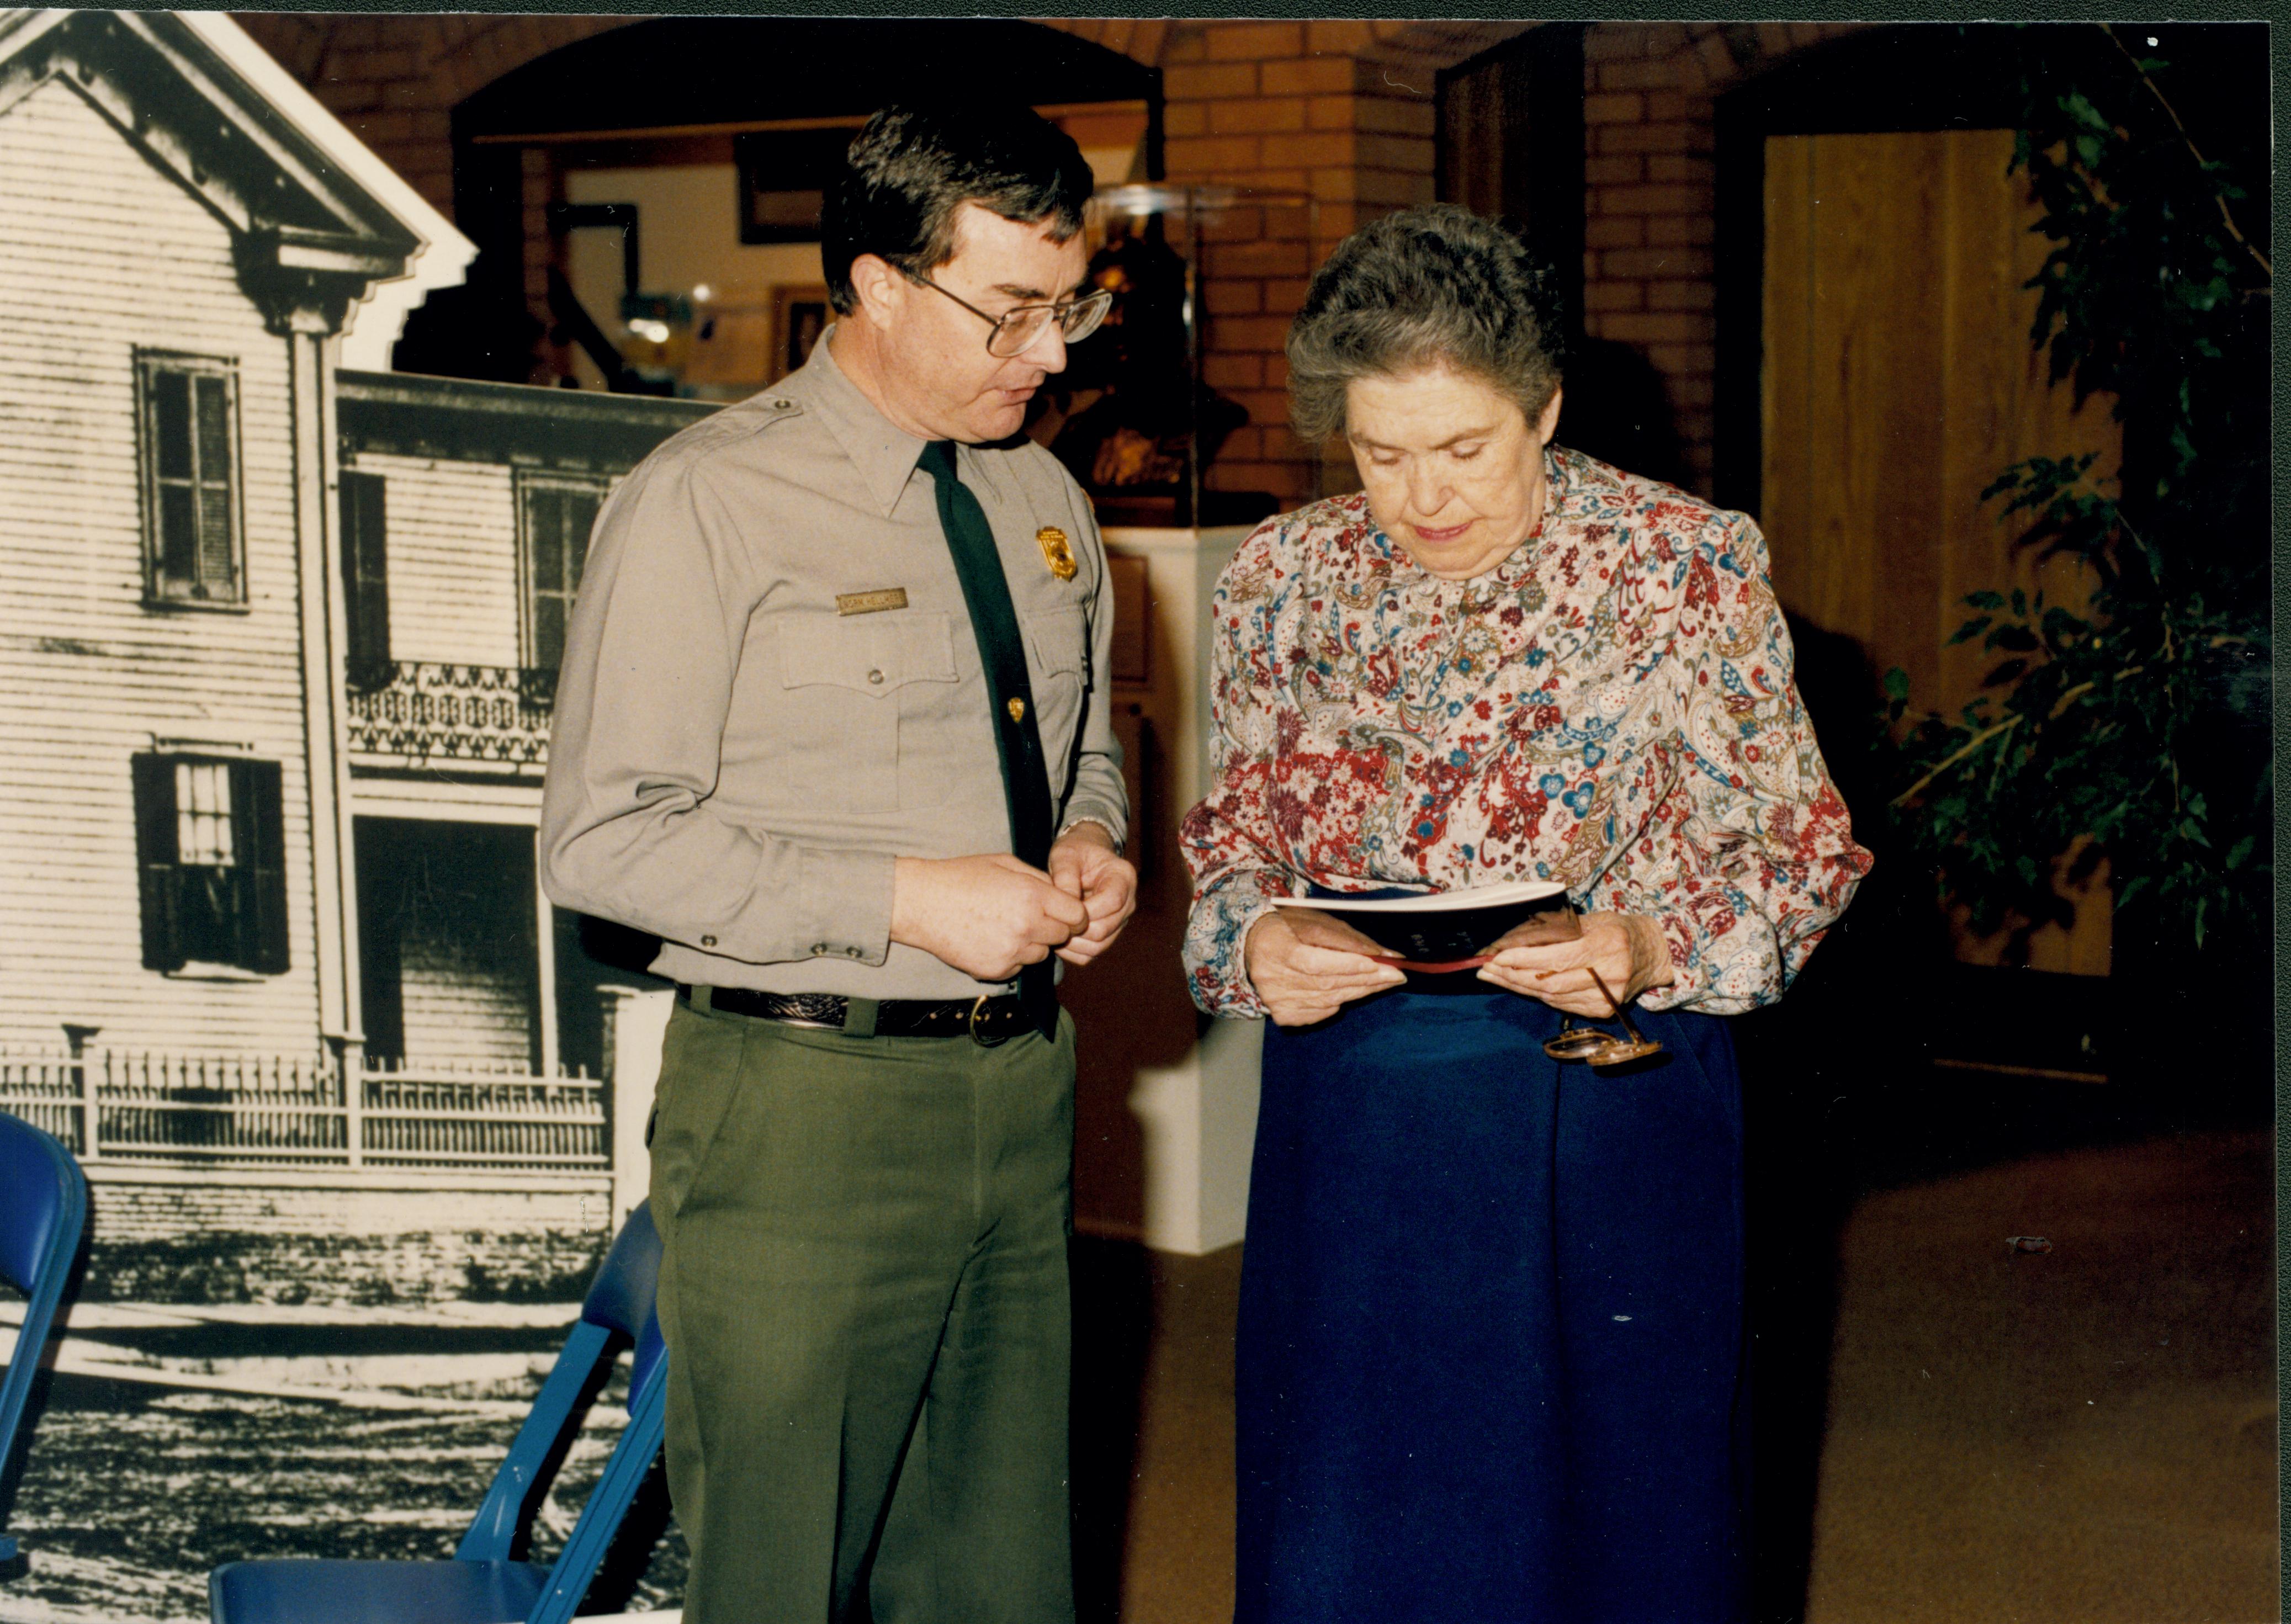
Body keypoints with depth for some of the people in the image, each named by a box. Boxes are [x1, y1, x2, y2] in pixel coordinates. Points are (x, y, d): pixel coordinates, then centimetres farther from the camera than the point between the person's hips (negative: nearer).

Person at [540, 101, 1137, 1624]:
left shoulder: (1045, 502, 12)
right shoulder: (707, 504, -9)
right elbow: (603, 836, -14)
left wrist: (1091, 843, 3)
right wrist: (901, 899, -19)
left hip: (1020, 1092, 6)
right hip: (799, 1112, -6)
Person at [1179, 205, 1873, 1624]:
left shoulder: (1689, 567, -5)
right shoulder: (1289, 577, 4)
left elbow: (1792, 854, -2)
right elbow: (1238, 836, 12)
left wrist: (1647, 949, -21)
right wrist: (1253, 940, -10)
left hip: (1610, 1130, -2)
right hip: (1348, 1120, 3)